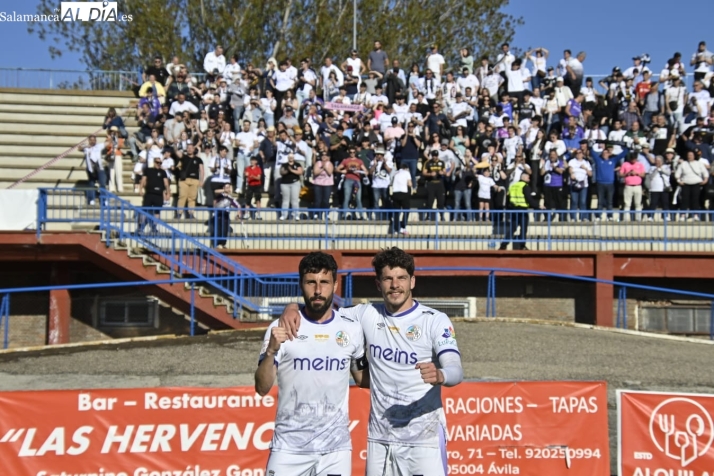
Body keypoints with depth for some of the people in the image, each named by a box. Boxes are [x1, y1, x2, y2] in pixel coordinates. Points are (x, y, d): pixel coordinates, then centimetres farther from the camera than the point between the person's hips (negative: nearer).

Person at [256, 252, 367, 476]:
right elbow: (262, 388, -12)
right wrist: (271, 350, -27)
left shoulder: (352, 329, 2)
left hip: (336, 448, 2)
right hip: (289, 447, -2)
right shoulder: (280, 329, -6)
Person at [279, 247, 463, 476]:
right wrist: (293, 307, -8)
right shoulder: (368, 315, 4)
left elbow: (456, 371, -18)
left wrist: (439, 376, -41)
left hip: (423, 438, -4)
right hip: (379, 438, 4)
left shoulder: (435, 320, -7)